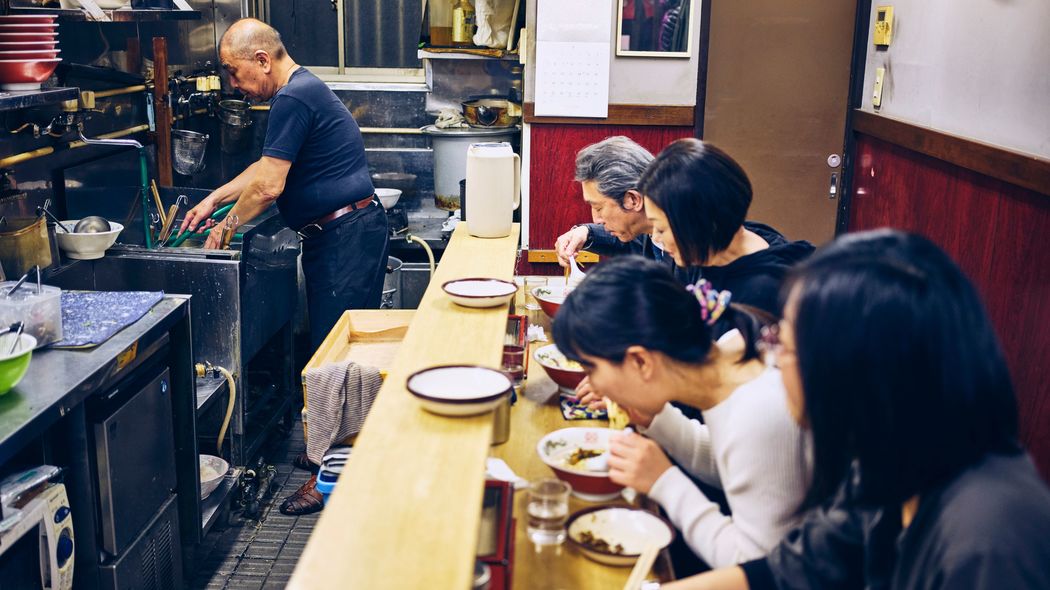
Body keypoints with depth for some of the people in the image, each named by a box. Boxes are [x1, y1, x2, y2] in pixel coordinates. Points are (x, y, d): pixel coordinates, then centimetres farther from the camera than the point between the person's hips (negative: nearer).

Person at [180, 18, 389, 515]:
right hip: (335, 236, 11)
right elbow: (269, 166, 27)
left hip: (347, 236, -11)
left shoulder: (294, 99, -16)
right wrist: (213, 199, 23)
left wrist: (227, 225, -2)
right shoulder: (302, 91, 17)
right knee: (327, 345, 15)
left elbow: (268, 185, -18)